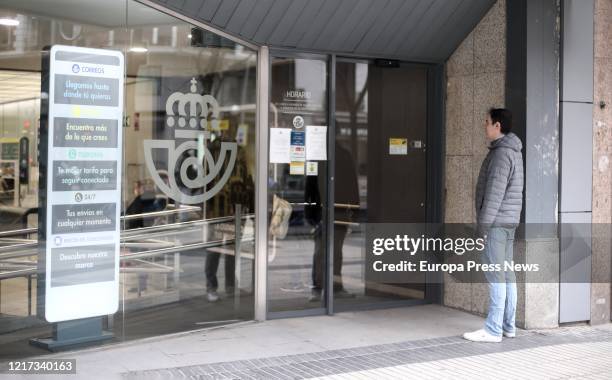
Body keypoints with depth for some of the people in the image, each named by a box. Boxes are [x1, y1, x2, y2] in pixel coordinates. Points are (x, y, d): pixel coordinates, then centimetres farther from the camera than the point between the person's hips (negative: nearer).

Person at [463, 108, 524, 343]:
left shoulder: (502, 153, -15)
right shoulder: (513, 152, 16)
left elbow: (495, 192, -20)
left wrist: (484, 223, -18)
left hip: (496, 221, -10)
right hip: (509, 221, 10)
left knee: (495, 275, -8)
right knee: (506, 273, 11)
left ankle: (493, 330, -6)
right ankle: (508, 326, 17)